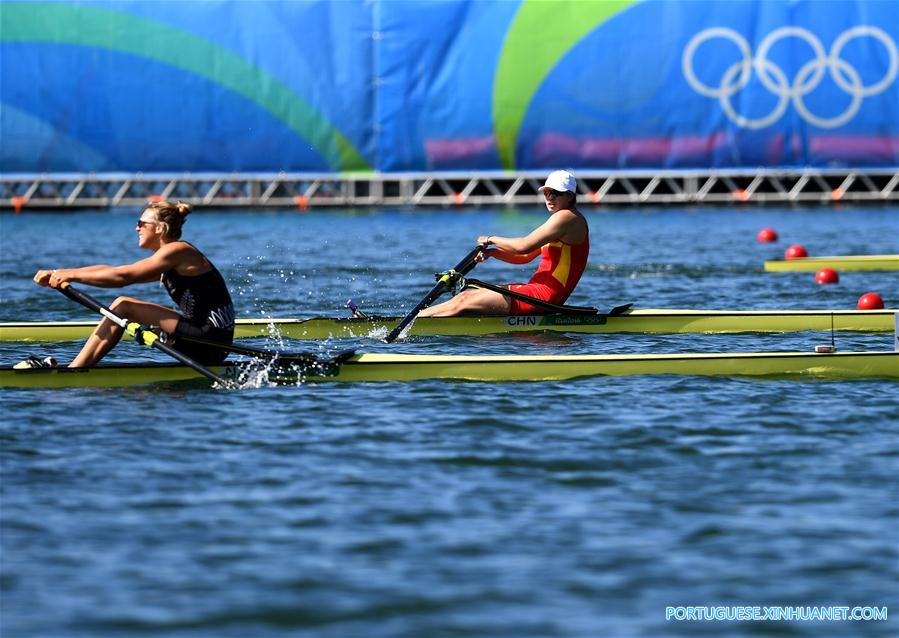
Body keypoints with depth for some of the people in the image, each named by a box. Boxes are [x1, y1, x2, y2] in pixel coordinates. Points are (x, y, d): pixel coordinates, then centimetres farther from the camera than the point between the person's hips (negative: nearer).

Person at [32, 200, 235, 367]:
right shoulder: (167, 261, 18)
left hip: (210, 340, -10)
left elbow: (122, 276, -17)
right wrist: (58, 274, 7)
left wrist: (72, 274, -12)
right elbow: (111, 270, 14)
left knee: (123, 306, -10)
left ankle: (70, 374, -12)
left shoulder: (178, 251, -10)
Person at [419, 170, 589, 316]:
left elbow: (524, 246, -20)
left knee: (465, 302, -11)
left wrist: (491, 239, -4)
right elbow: (526, 257, 20)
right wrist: (491, 252, 5)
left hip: (546, 295, -10)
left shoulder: (566, 217, -12)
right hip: (538, 290, 10)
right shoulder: (559, 219, 21)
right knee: (466, 295, 6)